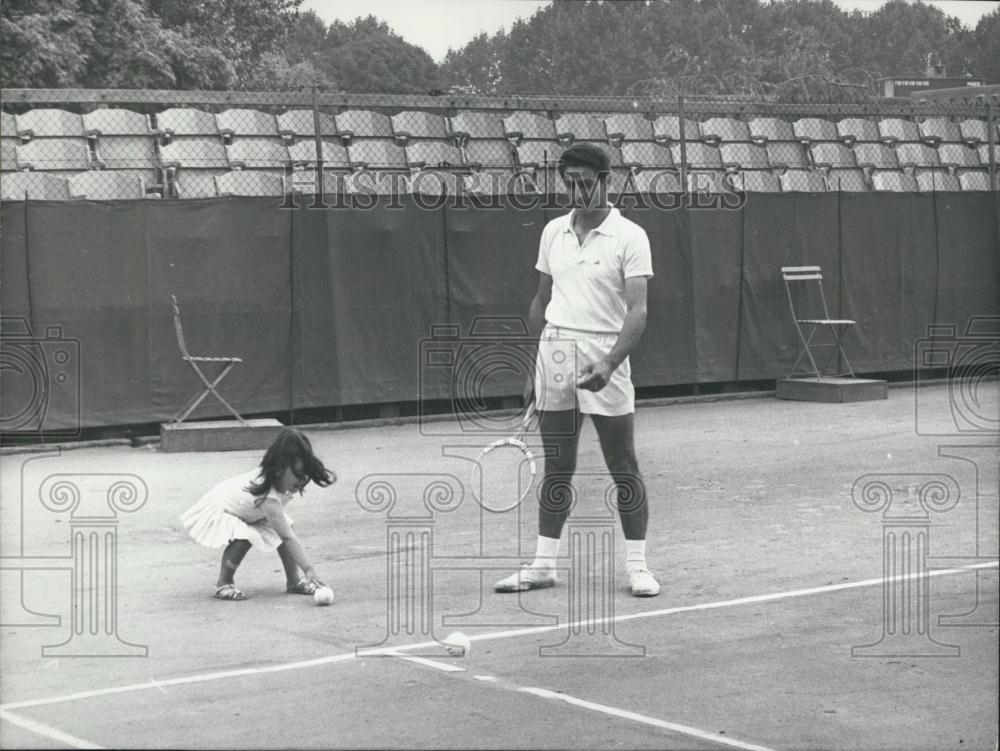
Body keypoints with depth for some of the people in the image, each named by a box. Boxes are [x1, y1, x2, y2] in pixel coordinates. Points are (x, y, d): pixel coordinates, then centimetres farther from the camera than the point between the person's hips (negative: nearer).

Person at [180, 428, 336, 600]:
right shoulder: (268, 498, -43)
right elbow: (288, 539, -43)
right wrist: (309, 569, -45)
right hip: (217, 513, -8)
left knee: (286, 527, -7)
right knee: (244, 538, -35)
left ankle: (293, 581, 3)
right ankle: (223, 584, -13)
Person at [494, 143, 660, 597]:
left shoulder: (629, 237, -6)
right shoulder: (553, 232, 10)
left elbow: (637, 310, -14)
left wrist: (609, 363, -26)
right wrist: (535, 358, 14)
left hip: (603, 358, -4)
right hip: (554, 352, 4)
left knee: (624, 469, 0)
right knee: (557, 469, 9)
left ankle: (637, 566, 8)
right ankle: (544, 564, 15)